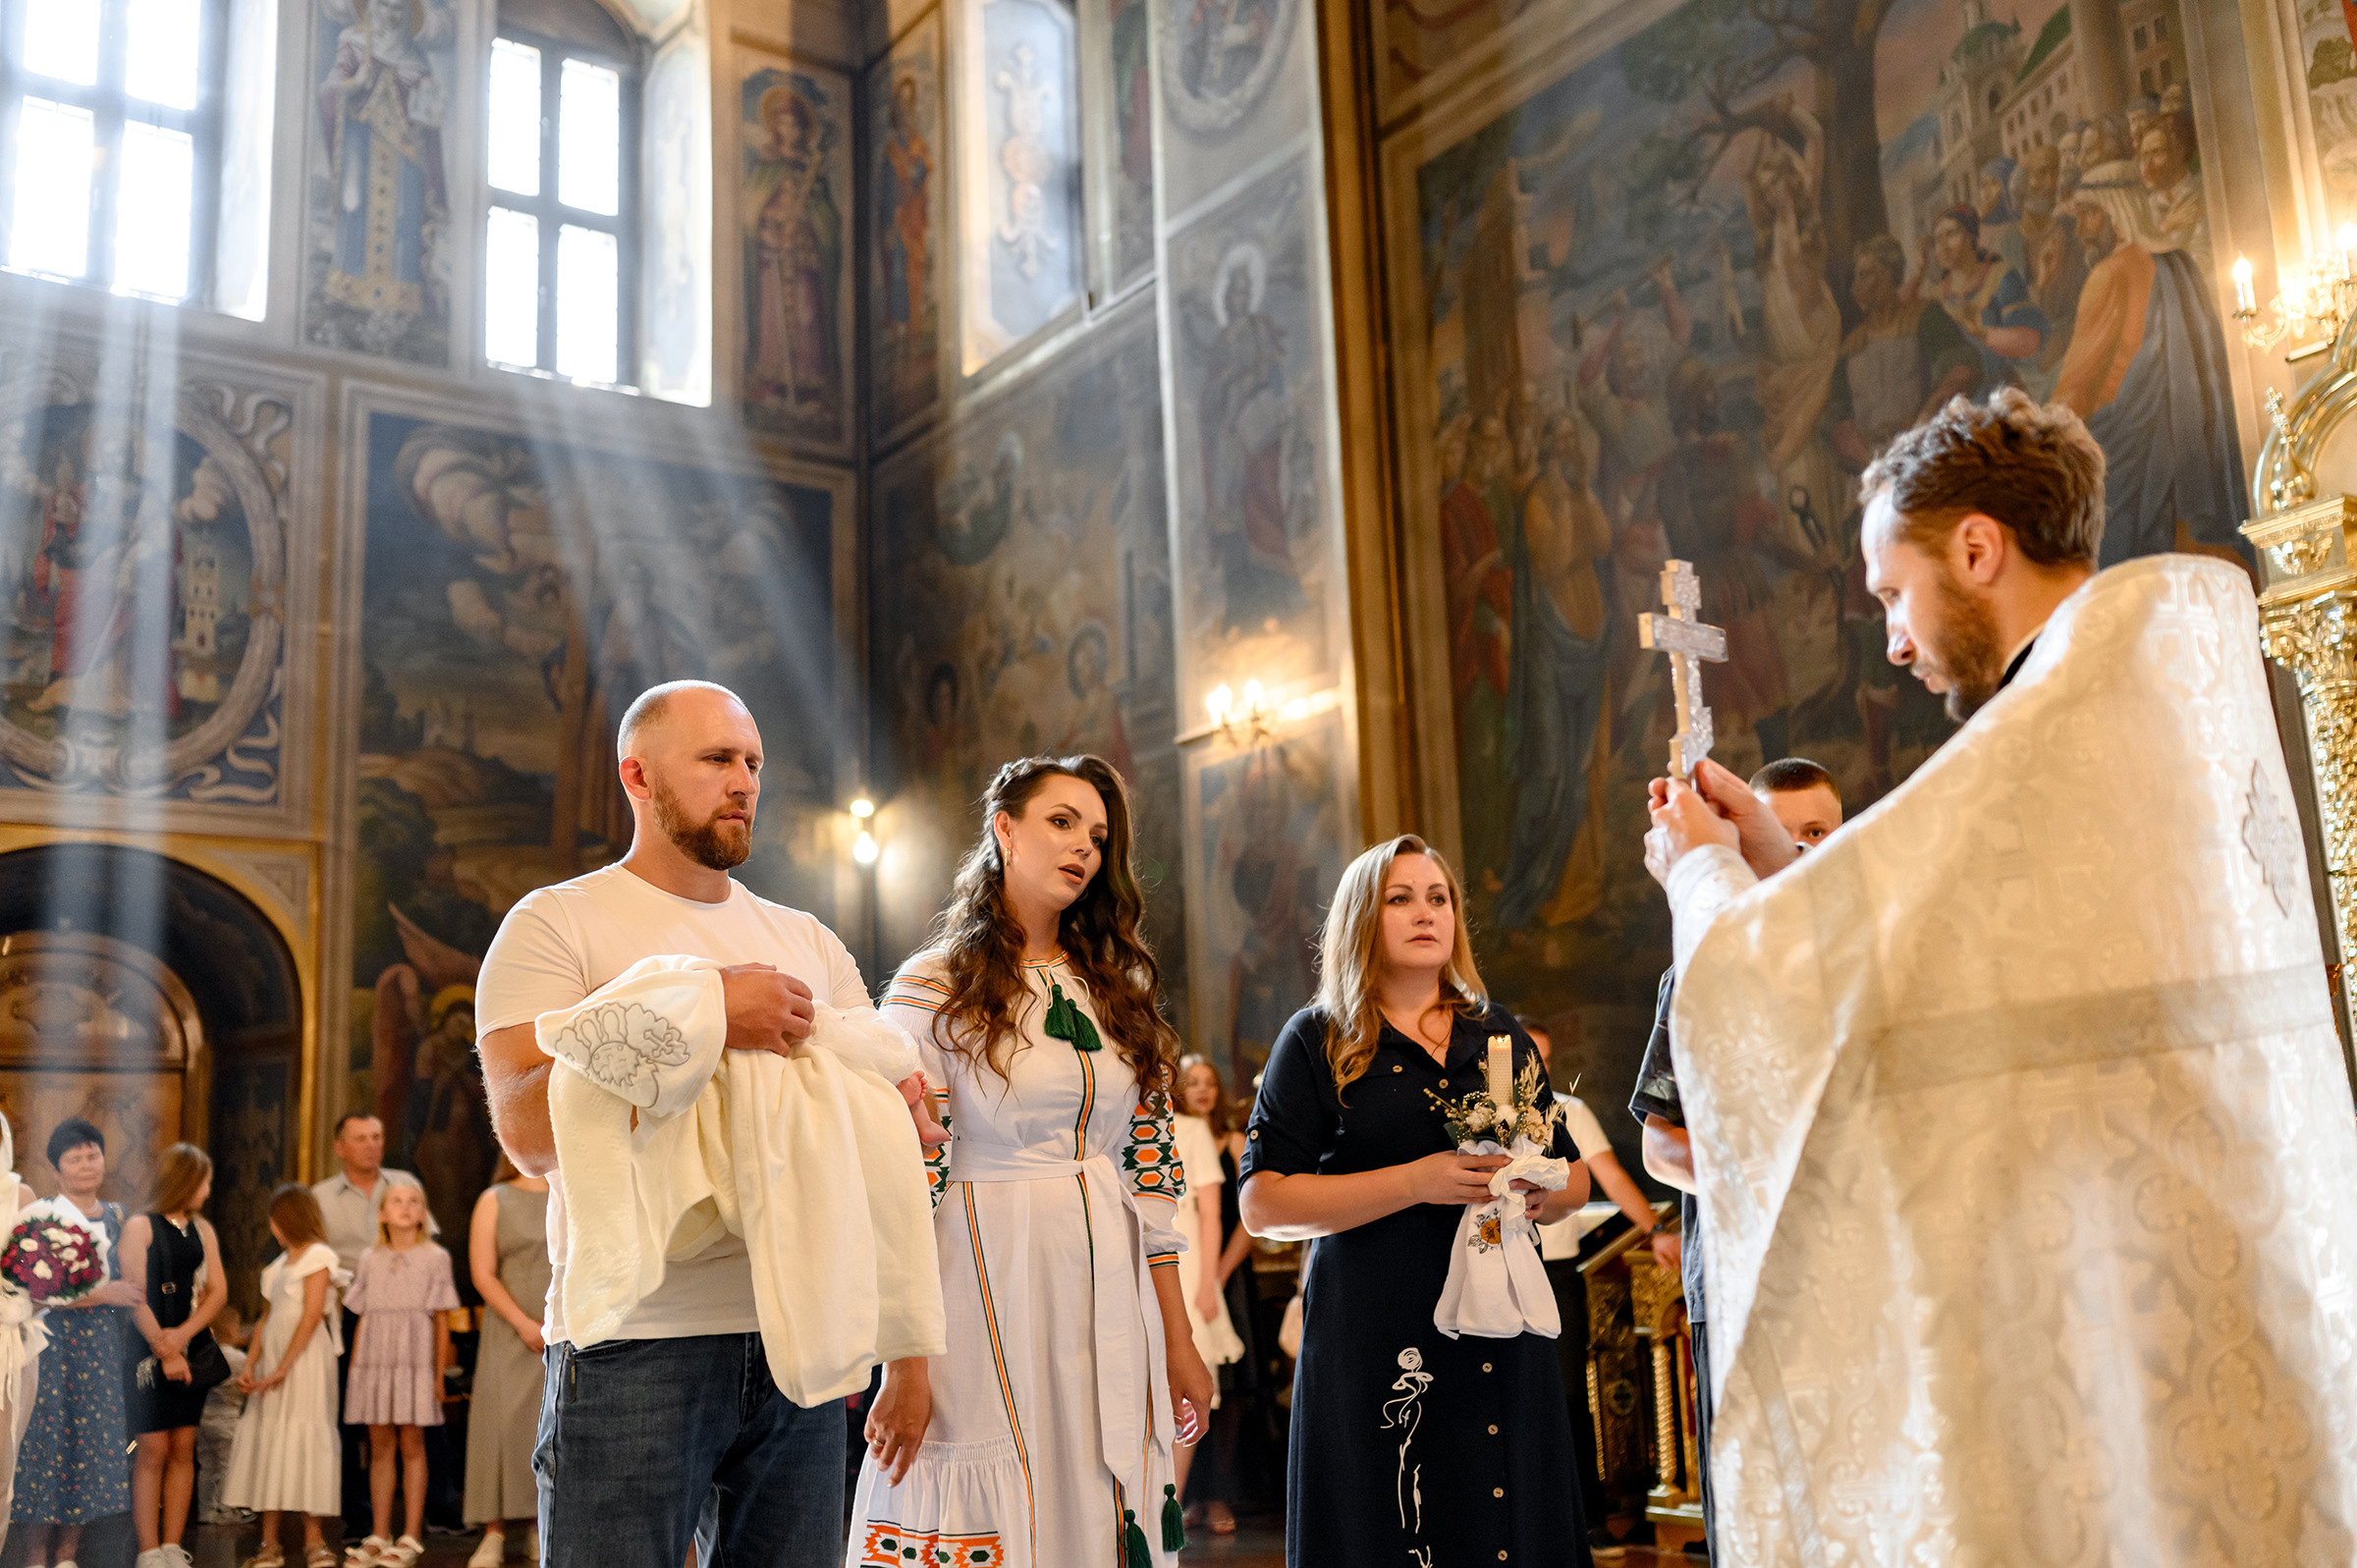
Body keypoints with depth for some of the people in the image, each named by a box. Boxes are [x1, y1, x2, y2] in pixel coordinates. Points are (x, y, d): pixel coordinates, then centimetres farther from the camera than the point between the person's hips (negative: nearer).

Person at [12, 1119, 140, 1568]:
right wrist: (99, 1294, -16)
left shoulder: (115, 1217, 12)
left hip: (101, 1346, 5)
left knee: (92, 1443, 5)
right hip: (51, 1343, -5)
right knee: (47, 1440, -4)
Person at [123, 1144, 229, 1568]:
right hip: (149, 1350, -5)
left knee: (183, 1450, 4)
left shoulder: (202, 1230, 12)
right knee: (153, 1452, -5)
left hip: (192, 1349, 5)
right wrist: (164, 1351, -12)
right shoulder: (140, 1227, -4)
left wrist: (183, 1334, -8)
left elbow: (218, 1289, 7)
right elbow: (135, 1296, -9)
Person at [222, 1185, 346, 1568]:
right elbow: (266, 1320, 17)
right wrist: (249, 1365, 3)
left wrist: (283, 1367, -17)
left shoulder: (318, 1256, -3)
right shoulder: (278, 1265, 20)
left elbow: (311, 1315, -11)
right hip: (273, 1361, 7)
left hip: (305, 1360, -7)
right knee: (267, 1441, 2)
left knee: (304, 1440, -9)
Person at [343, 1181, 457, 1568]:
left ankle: (411, 1537, 4)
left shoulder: (435, 1258, 3)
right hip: (375, 1360, 3)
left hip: (415, 1361, -3)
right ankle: (380, 1535, 13)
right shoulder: (369, 1260, 11)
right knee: (380, 1447, 6)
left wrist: (439, 1373, 0)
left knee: (411, 1446, -2)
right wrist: (354, 1368, 7)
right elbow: (362, 1318, 13)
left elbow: (441, 1321, 3)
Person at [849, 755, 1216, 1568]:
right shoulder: (934, 988, -3)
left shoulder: (1118, 994, 13)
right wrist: (904, 1364, -14)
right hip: (986, 1302, -5)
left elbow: (1151, 1176, 11)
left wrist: (1179, 1343, 9)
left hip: (1111, 1307, 5)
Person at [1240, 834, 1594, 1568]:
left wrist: (1539, 1190, -3)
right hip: (1373, 1338, -3)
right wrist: (1415, 1183, -15)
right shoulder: (1319, 1040, 3)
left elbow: (1575, 1177, 21)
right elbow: (1263, 1205, -6)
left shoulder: (1500, 1035, 15)